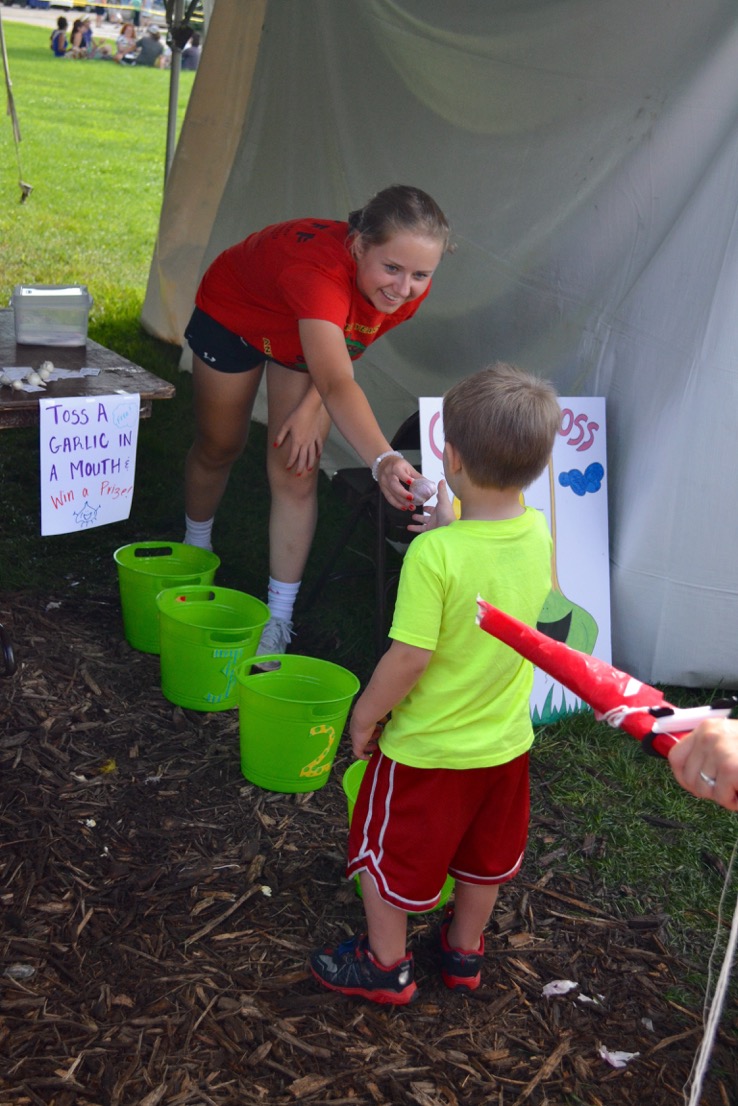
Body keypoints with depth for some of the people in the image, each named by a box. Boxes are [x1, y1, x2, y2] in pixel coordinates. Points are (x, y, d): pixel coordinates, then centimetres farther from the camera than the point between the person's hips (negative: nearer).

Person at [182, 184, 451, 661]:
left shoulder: (411, 289, -30)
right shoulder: (317, 269, -49)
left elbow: (344, 347, -10)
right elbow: (338, 384, -61)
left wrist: (310, 407, -20)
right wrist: (383, 460, -75)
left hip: (308, 334, 4)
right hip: (234, 316, -3)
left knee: (297, 474, -3)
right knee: (219, 447, 16)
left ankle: (279, 622, 6)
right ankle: (195, 550, 47)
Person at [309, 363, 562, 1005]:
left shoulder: (435, 554, -31)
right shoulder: (540, 534, -12)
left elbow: (409, 658, -26)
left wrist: (365, 716, -10)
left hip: (426, 747, -6)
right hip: (505, 740, 6)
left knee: (390, 854, 18)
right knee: (484, 856, 27)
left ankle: (386, 966, 36)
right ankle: (465, 951, 48)